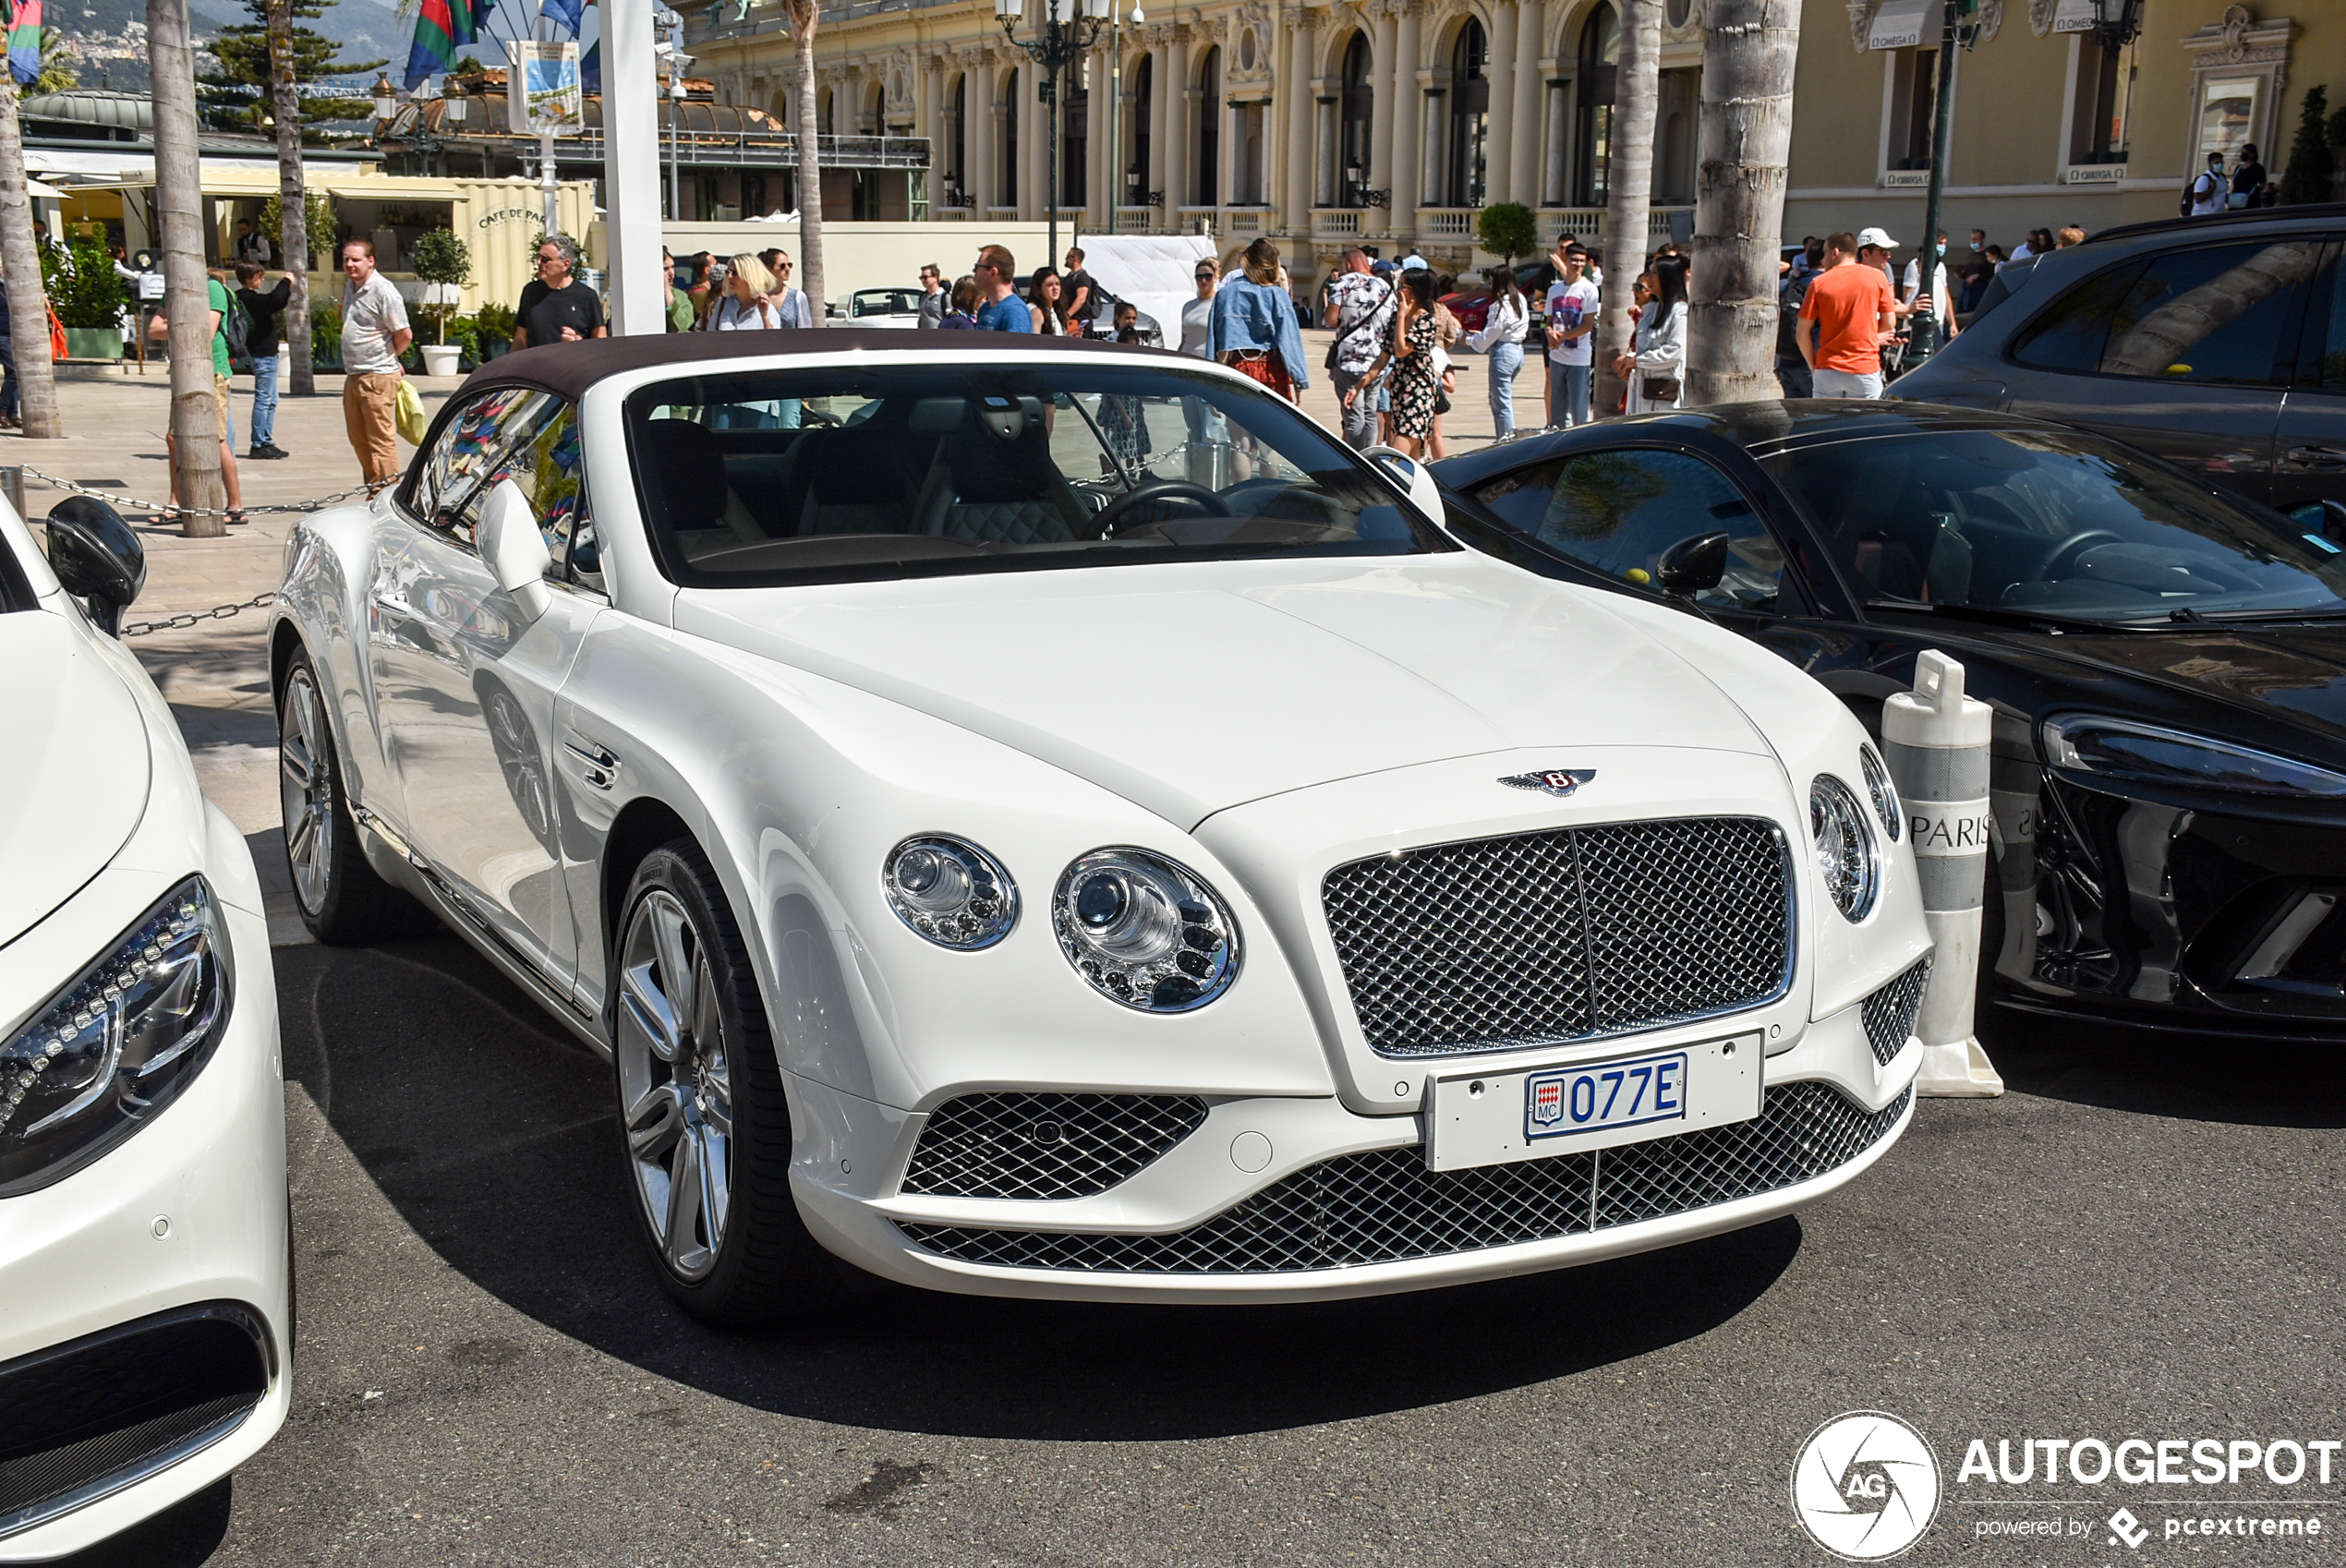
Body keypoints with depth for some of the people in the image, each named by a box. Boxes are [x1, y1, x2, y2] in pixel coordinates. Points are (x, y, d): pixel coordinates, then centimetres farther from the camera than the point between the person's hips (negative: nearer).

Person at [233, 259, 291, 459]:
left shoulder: (247, 297, 14)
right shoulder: (249, 298, -17)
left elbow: (274, 305, 25)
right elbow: (275, 300, -33)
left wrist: (285, 287, 11)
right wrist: (285, 283, -15)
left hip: (267, 354, 10)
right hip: (263, 355, -10)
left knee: (270, 400, 15)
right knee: (263, 400, -7)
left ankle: (266, 442, 20)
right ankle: (258, 445, -4)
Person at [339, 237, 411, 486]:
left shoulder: (383, 291, -13)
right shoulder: (350, 286, 14)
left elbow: (404, 335, -13)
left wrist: (386, 359, 2)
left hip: (377, 376, -9)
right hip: (353, 377, 9)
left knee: (381, 439, -6)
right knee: (358, 439, 14)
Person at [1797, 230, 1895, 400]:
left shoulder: (1819, 283, -1)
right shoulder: (1877, 277, 1)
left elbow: (1803, 332, -2)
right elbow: (1889, 323, 5)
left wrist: (1813, 365, 10)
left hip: (1828, 371, 0)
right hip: (1866, 370, 0)